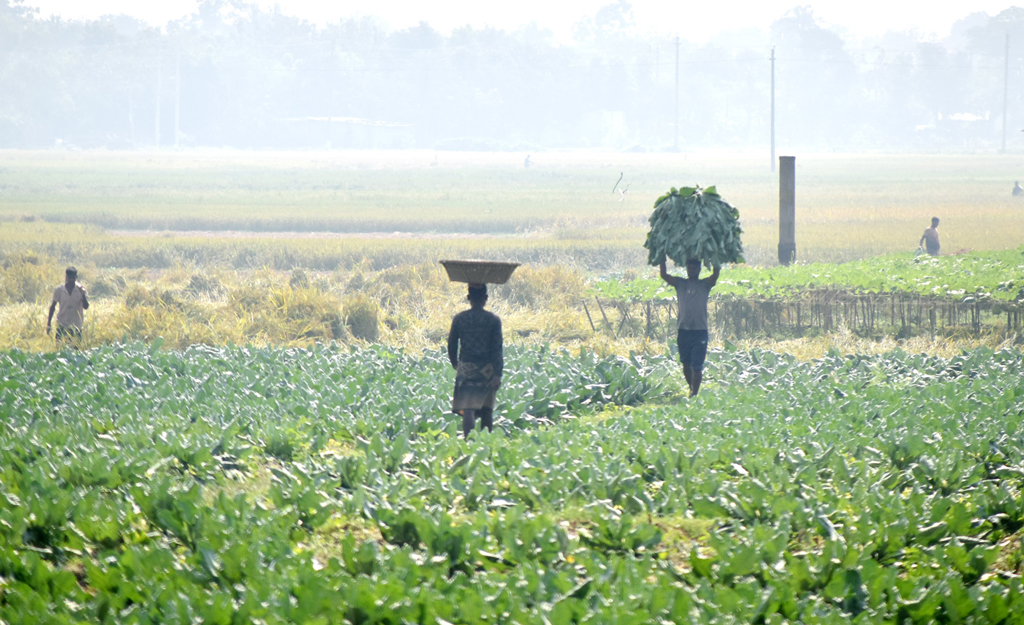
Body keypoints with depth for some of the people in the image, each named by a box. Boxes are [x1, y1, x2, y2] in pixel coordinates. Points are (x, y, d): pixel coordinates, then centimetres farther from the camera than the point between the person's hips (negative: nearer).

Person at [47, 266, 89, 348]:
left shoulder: (81, 290, -2)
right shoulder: (59, 290, -1)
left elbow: (86, 307, -8)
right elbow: (53, 306, 7)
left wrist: (83, 294, -24)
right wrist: (49, 322, 6)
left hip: (76, 326, 0)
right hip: (62, 325, 0)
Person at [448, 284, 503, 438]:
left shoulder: (459, 319, 0)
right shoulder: (493, 320, -3)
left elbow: (451, 344, 8)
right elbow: (497, 349, -6)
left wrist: (455, 363, 26)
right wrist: (498, 375, -7)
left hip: (466, 368, -1)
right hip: (487, 370, 1)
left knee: (468, 409, -8)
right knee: (487, 410, 14)